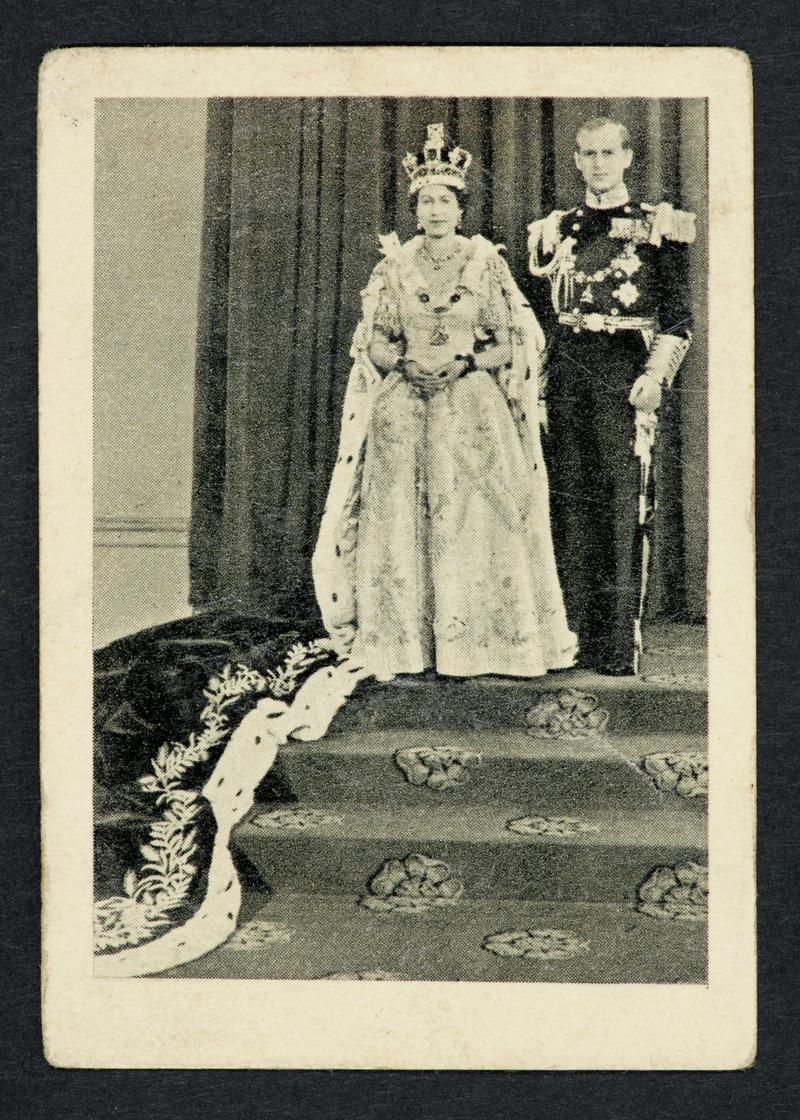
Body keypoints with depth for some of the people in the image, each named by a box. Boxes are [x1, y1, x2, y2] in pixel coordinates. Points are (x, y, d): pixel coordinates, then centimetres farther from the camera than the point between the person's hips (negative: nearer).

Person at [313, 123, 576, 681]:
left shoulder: (486, 264, 3)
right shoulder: (394, 268, 7)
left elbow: (507, 345, 2)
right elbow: (374, 345, 8)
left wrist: (463, 363, -10)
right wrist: (407, 363, -8)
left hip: (473, 408, -1)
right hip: (403, 409, 1)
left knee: (474, 519, -5)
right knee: (400, 520, -3)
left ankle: (474, 641, 1)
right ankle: (403, 645, 2)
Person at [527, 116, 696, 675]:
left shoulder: (657, 226, 4)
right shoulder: (553, 230, 15)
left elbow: (679, 316, 1)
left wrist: (656, 375, -11)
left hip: (624, 371, -3)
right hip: (566, 373, 4)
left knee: (623, 504, -6)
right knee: (570, 503, 4)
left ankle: (621, 645, -3)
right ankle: (575, 637, 10)